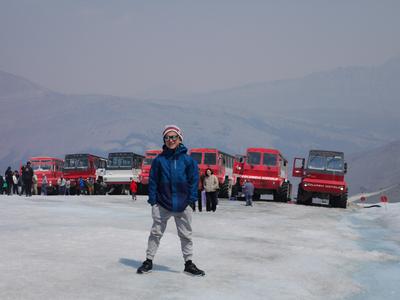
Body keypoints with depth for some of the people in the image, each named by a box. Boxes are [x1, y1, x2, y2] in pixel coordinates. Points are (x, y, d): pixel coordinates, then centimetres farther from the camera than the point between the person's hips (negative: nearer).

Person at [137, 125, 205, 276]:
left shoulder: (187, 160, -3)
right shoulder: (159, 160, -3)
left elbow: (194, 180, 1)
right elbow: (153, 180, 0)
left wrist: (192, 198, -5)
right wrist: (152, 199, -5)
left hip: (182, 205, 0)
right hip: (162, 204, 0)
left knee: (186, 235, 11)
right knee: (156, 232, 8)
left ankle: (188, 263, 22)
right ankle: (149, 261, 19)